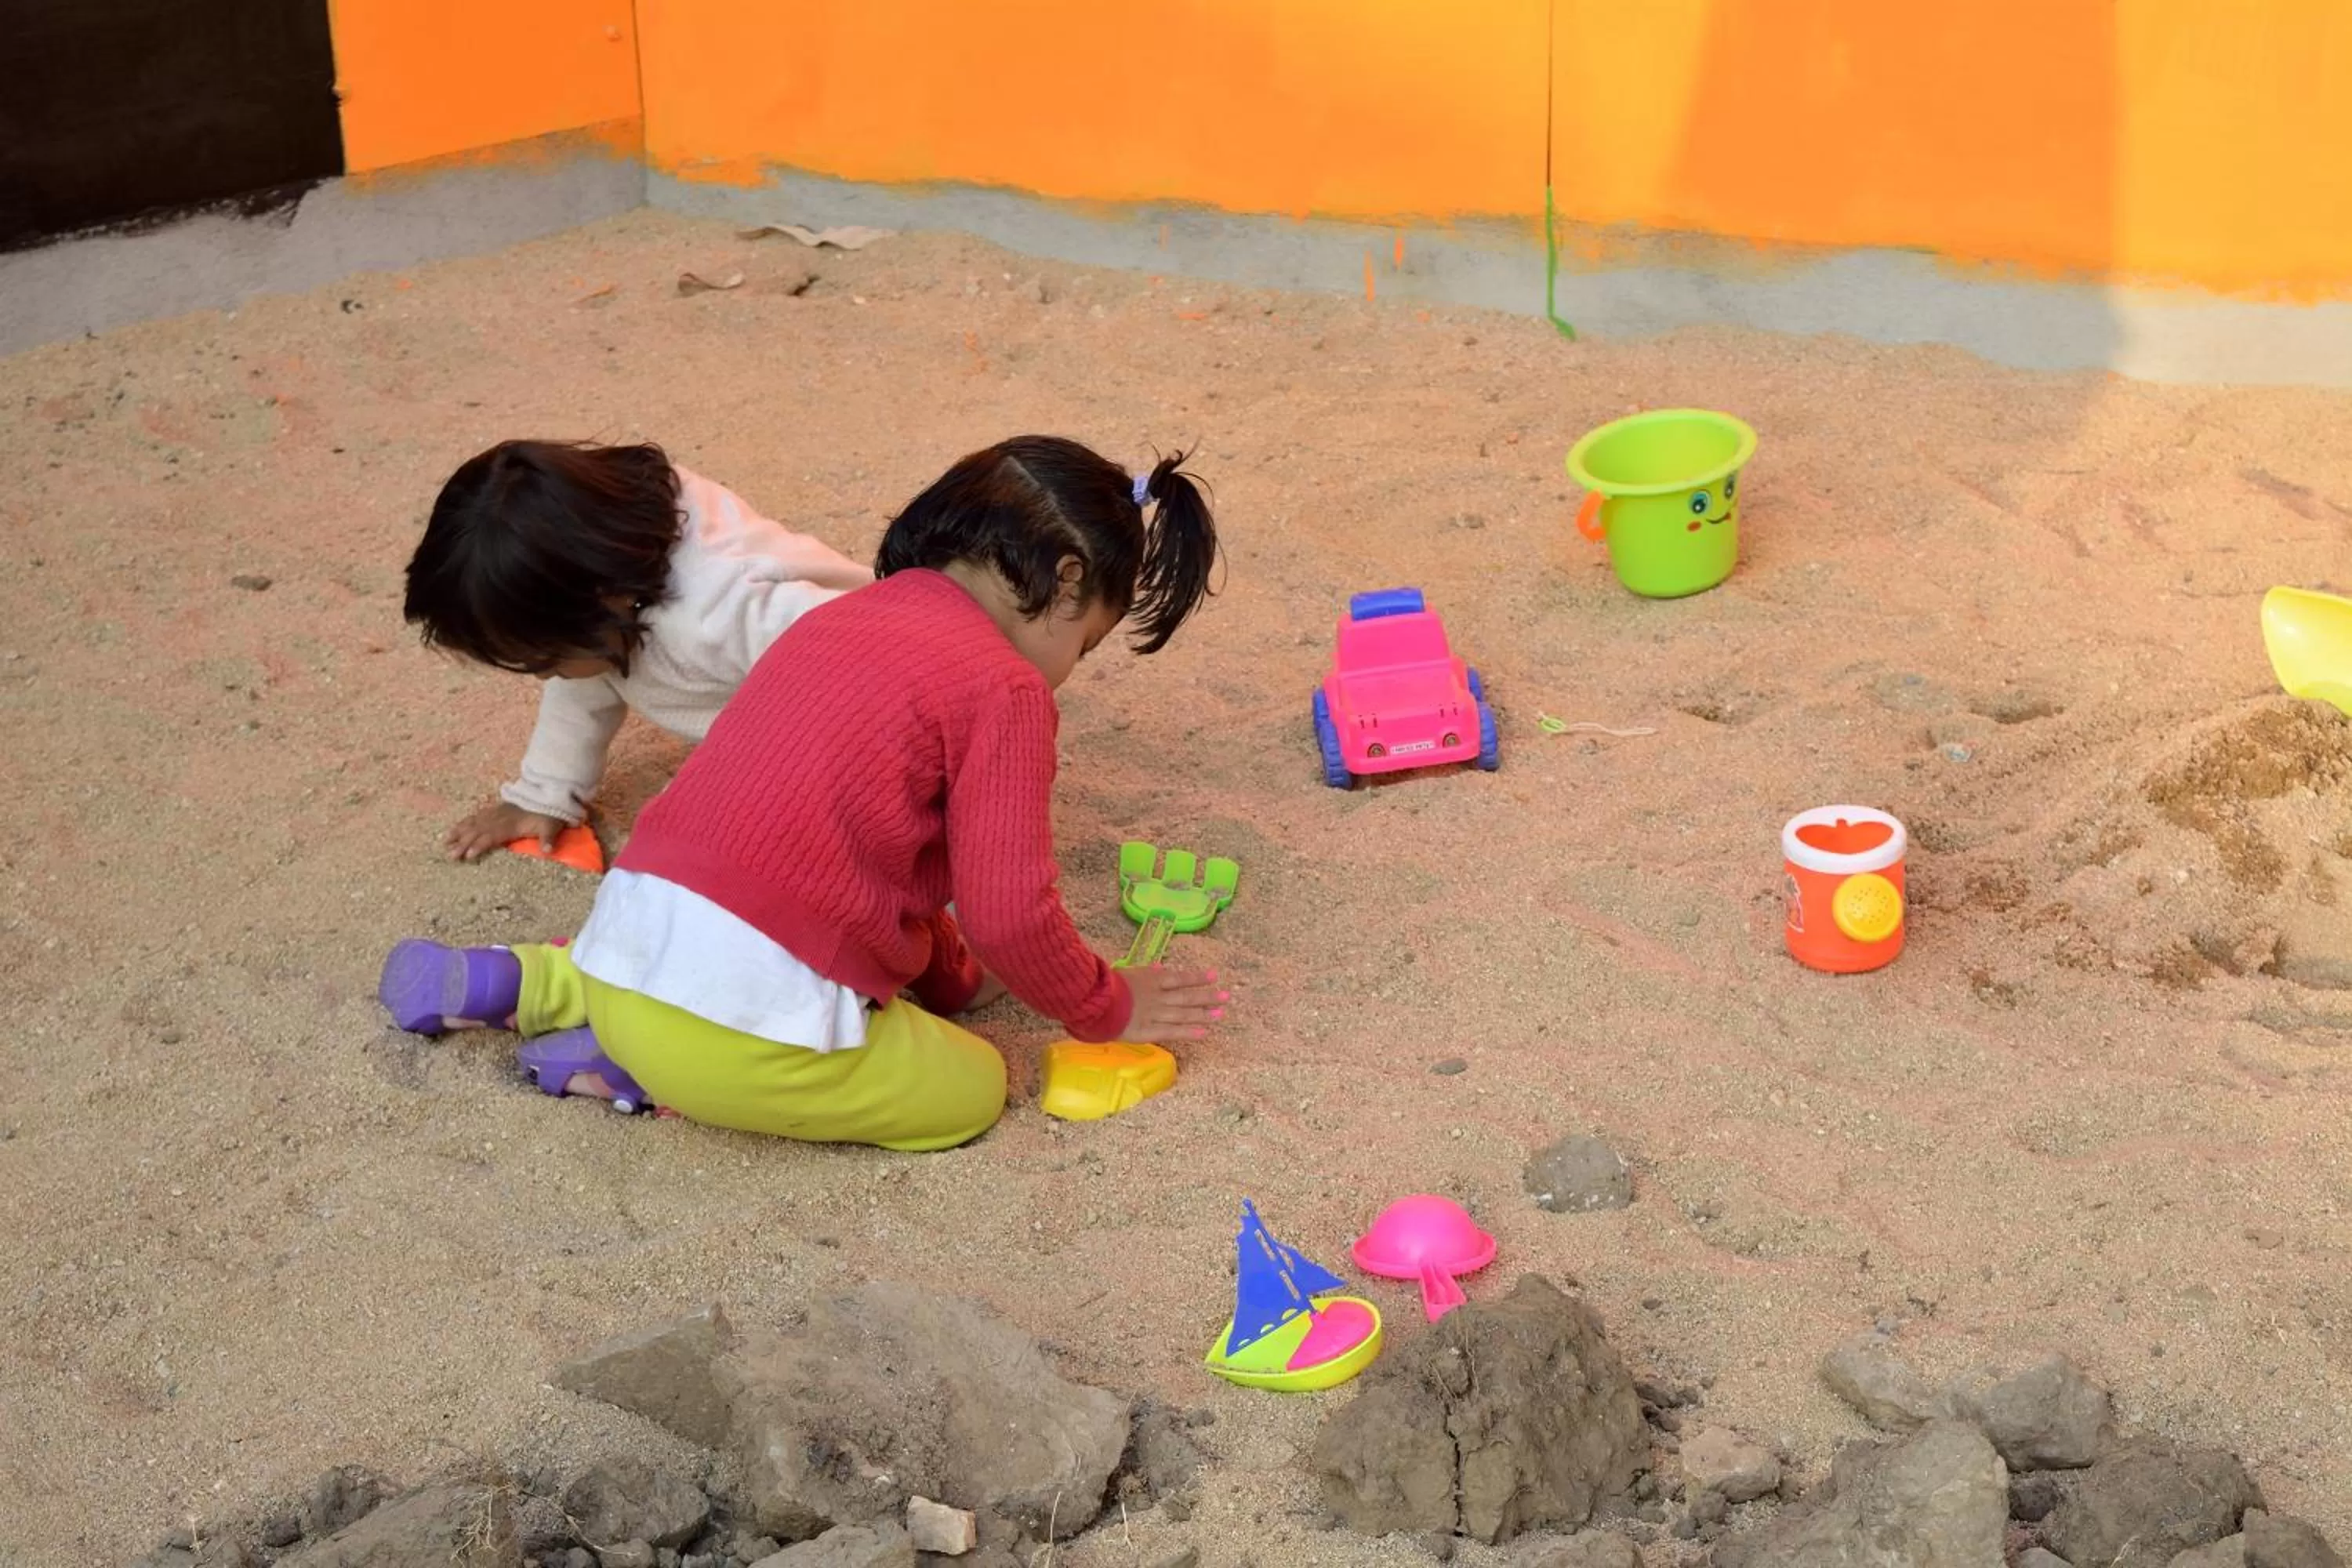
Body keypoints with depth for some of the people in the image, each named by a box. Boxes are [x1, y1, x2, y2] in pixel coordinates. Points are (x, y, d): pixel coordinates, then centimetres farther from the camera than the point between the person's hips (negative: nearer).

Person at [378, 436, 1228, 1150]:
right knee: (973, 1088, 8)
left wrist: (953, 980, 30)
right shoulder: (1005, 690, -8)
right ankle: (640, 1074, -2)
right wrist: (1108, 1010, 9)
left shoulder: (846, 617, 18)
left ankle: (508, 984, 21)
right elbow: (1010, 917, -9)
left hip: (621, 945, 9)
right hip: (742, 1028, -9)